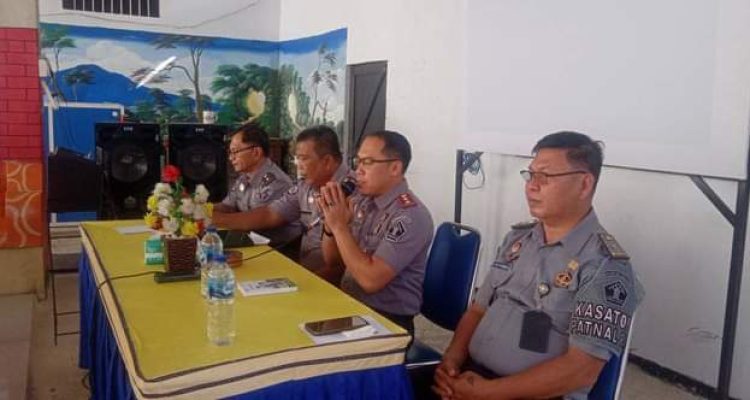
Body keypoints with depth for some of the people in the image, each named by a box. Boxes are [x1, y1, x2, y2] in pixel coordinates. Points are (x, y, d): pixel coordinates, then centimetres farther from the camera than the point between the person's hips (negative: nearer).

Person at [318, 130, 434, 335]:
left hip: (387, 321, -6)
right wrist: (330, 223, -8)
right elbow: (332, 260, 10)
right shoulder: (361, 201, 3)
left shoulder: (411, 216, -19)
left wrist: (339, 226, -21)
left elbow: (371, 280, -25)